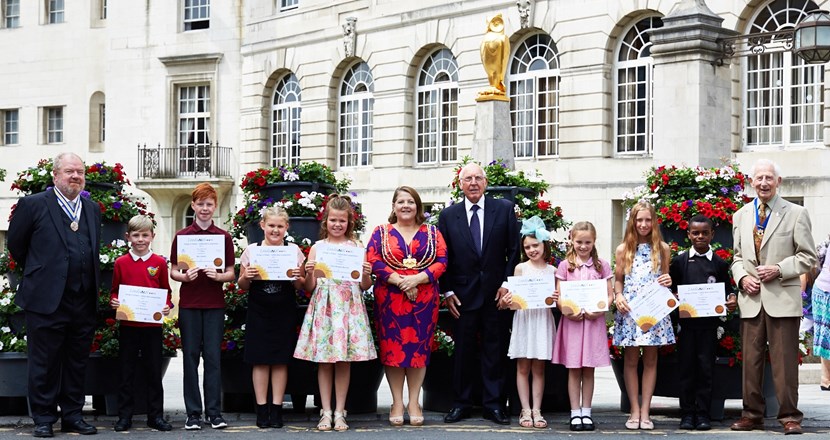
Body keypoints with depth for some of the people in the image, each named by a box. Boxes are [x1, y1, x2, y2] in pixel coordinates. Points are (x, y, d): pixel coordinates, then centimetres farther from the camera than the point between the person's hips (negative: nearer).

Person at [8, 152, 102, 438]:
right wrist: (38, 272, 10)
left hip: (84, 303, 5)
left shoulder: (93, 210, 12)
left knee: (77, 362, 10)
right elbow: (16, 245, 3)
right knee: (45, 363, 2)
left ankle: (72, 416, 19)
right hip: (47, 300, -5)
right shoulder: (33, 205, -4)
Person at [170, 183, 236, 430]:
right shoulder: (182, 236, 4)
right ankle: (193, 413, 7)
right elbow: (173, 272, 6)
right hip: (189, 303, 0)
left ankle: (214, 412, 5)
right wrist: (184, 276, -14)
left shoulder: (224, 237, 5)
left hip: (214, 304, 0)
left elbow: (231, 273, 7)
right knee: (190, 356, 2)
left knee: (213, 356, 0)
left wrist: (219, 276, -14)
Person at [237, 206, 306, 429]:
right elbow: (242, 285, 8)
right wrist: (246, 277, -12)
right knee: (260, 360, 1)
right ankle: (262, 409, 9)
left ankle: (276, 408, 11)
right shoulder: (252, 250, 3)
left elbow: (300, 286, 9)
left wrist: (298, 278, -11)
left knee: (281, 360, 4)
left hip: (284, 312, 0)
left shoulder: (294, 250, 5)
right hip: (258, 311, 0)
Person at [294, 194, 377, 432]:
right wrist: (309, 273, -13)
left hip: (349, 306, 0)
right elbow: (309, 287, 7)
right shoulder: (317, 247, 7)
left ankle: (340, 412, 9)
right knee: (323, 361, 0)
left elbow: (364, 286, 7)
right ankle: (326, 412, 8)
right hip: (324, 305, 0)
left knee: (344, 361, 1)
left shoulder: (356, 247, 6)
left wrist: (366, 274, -13)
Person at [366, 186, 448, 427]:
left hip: (424, 298, 1)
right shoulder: (381, 233, 8)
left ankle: (414, 402, 9)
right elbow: (373, 260, -4)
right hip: (390, 298, -1)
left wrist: (417, 279, -15)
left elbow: (441, 262, 0)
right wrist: (398, 280, -16)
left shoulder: (432, 233, 10)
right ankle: (397, 403, 5)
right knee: (393, 348, -2)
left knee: (419, 348, 1)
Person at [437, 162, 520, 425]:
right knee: (463, 350, 5)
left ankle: (493, 405, 10)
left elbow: (514, 250, 3)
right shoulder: (449, 215, 6)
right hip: (463, 294, 0)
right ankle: (461, 404, 13)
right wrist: (447, 291, -1)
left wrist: (508, 283, -5)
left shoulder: (504, 209, 3)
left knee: (495, 349, 4)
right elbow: (443, 256, 6)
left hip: (497, 292, 0)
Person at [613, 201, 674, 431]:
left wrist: (668, 282, -9)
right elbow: (618, 280, 10)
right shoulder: (623, 249, 6)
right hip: (630, 309, 0)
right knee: (631, 360, 2)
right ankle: (634, 411, 8)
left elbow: (666, 279, 14)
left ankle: (645, 411, 6)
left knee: (650, 360, 2)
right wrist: (618, 296, -9)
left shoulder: (662, 248, 6)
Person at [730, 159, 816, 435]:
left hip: (783, 298, -4)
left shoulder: (796, 214, 2)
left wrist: (778, 270, -13)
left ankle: (789, 416, 4)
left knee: (784, 359, -2)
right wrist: (741, 277, 0)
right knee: (751, 359, 6)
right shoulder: (740, 216, 14)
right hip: (750, 298, 4)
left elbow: (808, 257, 0)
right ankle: (752, 414, 13)